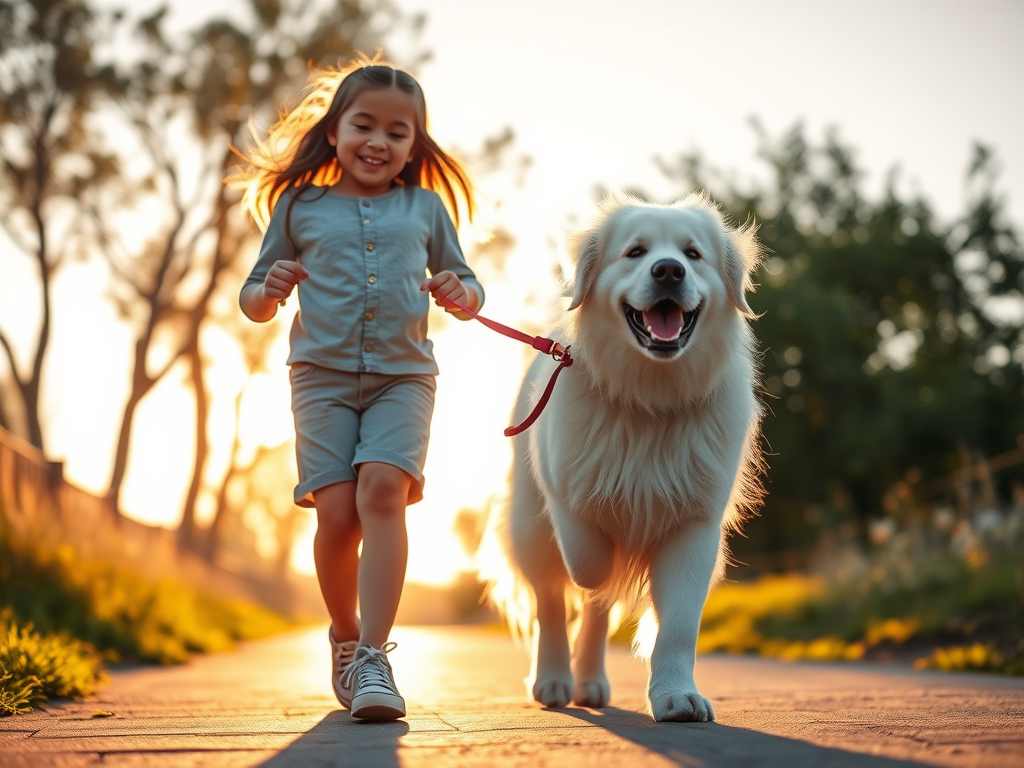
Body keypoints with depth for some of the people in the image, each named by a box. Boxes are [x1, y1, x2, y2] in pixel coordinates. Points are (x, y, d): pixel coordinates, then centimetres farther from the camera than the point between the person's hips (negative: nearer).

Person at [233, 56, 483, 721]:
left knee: (382, 490, -22)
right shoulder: (300, 206, 11)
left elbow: (469, 288, 19)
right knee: (337, 512, -10)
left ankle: (374, 655, -24)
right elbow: (253, 303, 15)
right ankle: (344, 637, 17)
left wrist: (460, 293, -5)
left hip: (404, 375, 0)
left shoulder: (426, 207, 13)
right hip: (323, 375, 0)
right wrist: (269, 290, -9)